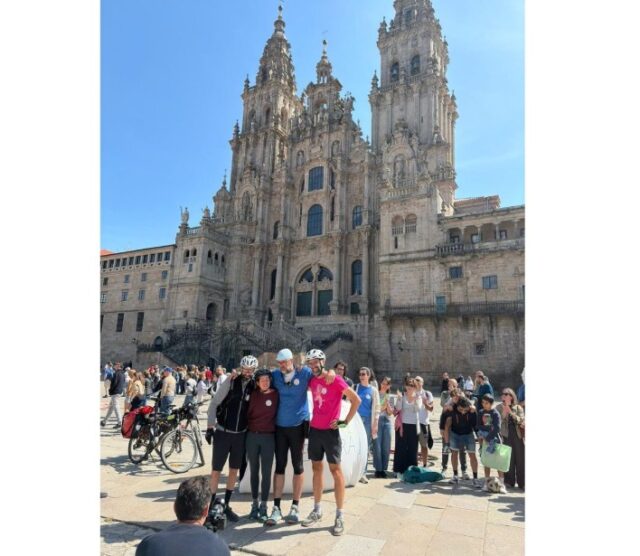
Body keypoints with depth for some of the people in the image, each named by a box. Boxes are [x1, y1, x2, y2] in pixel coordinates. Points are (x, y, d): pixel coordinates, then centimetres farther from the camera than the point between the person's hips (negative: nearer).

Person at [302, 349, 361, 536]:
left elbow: (356, 400, -11)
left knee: (335, 469, 0)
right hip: (314, 429, 6)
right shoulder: (311, 381, 5)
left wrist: (346, 421, -11)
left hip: (330, 431, -6)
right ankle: (317, 510, 26)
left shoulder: (336, 380, -13)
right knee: (316, 468, 13)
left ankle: (340, 516, 8)